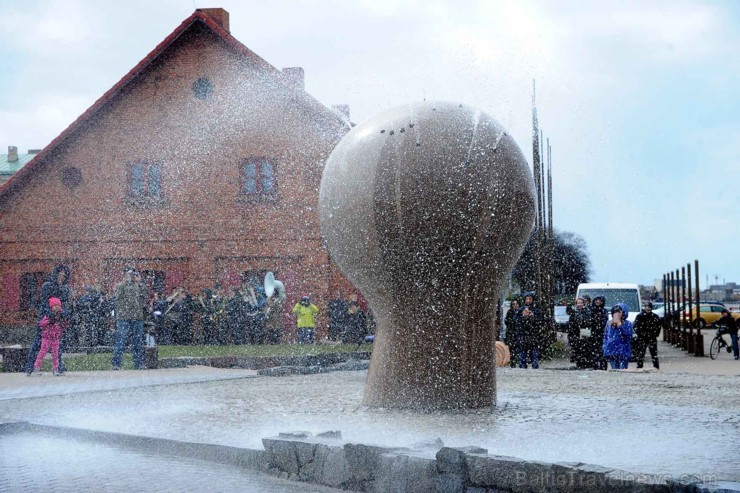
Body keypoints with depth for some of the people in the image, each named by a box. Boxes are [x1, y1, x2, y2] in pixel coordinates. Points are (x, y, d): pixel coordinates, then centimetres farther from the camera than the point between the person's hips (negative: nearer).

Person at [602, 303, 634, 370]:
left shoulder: (627, 324, -1)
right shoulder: (609, 324, 11)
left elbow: (629, 336, -17)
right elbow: (605, 337, 16)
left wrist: (619, 325, -17)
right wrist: (605, 349, 7)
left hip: (623, 352, -4)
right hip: (611, 353, 4)